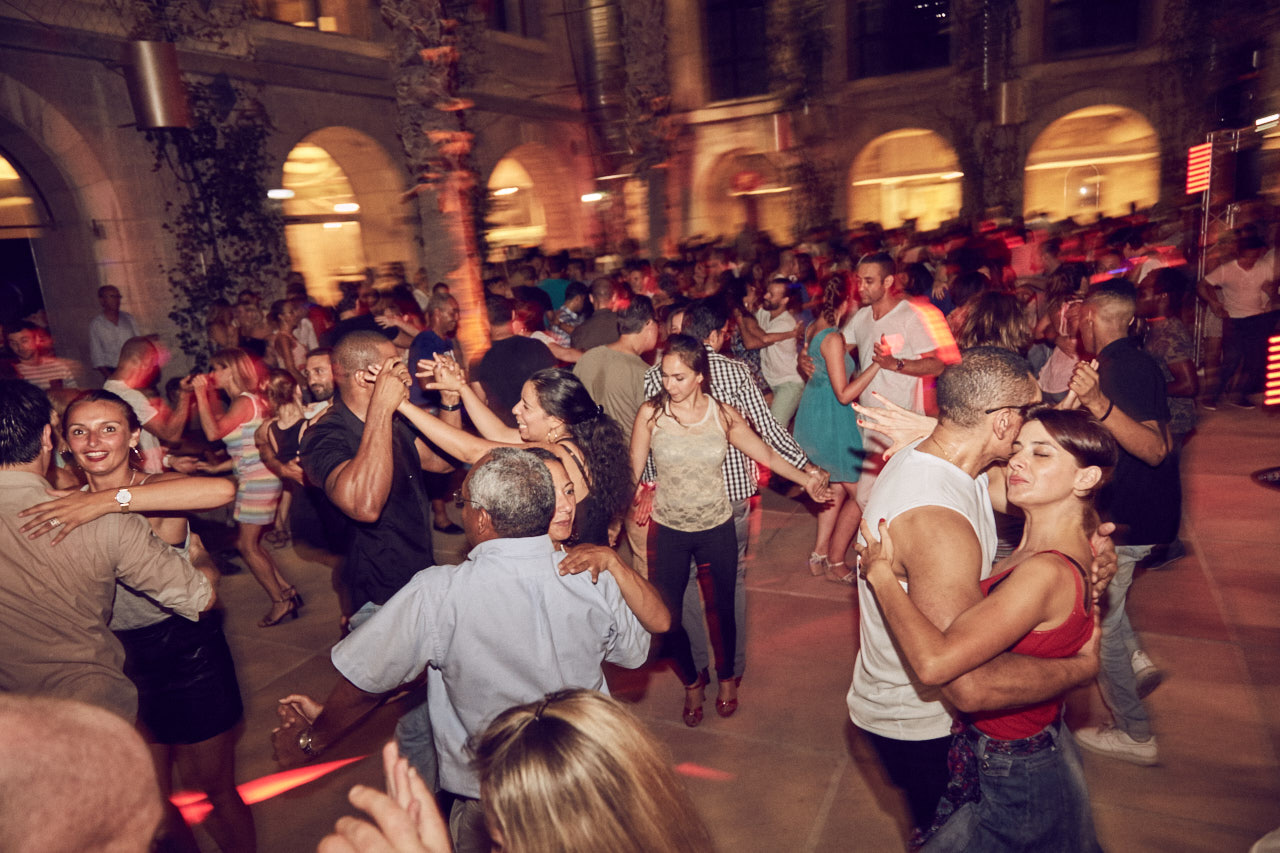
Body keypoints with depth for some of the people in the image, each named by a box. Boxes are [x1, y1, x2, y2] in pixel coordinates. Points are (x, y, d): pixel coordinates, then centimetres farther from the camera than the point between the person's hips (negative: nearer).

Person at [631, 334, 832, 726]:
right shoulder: (651, 413, -12)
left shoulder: (722, 414, -8)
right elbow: (632, 472, -9)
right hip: (668, 531, 0)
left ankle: (726, 676, 43)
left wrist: (805, 479, -13)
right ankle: (691, 682, 36)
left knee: (722, 608, 13)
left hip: (717, 528, 1)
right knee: (667, 614, 7)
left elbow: (766, 453, -3)